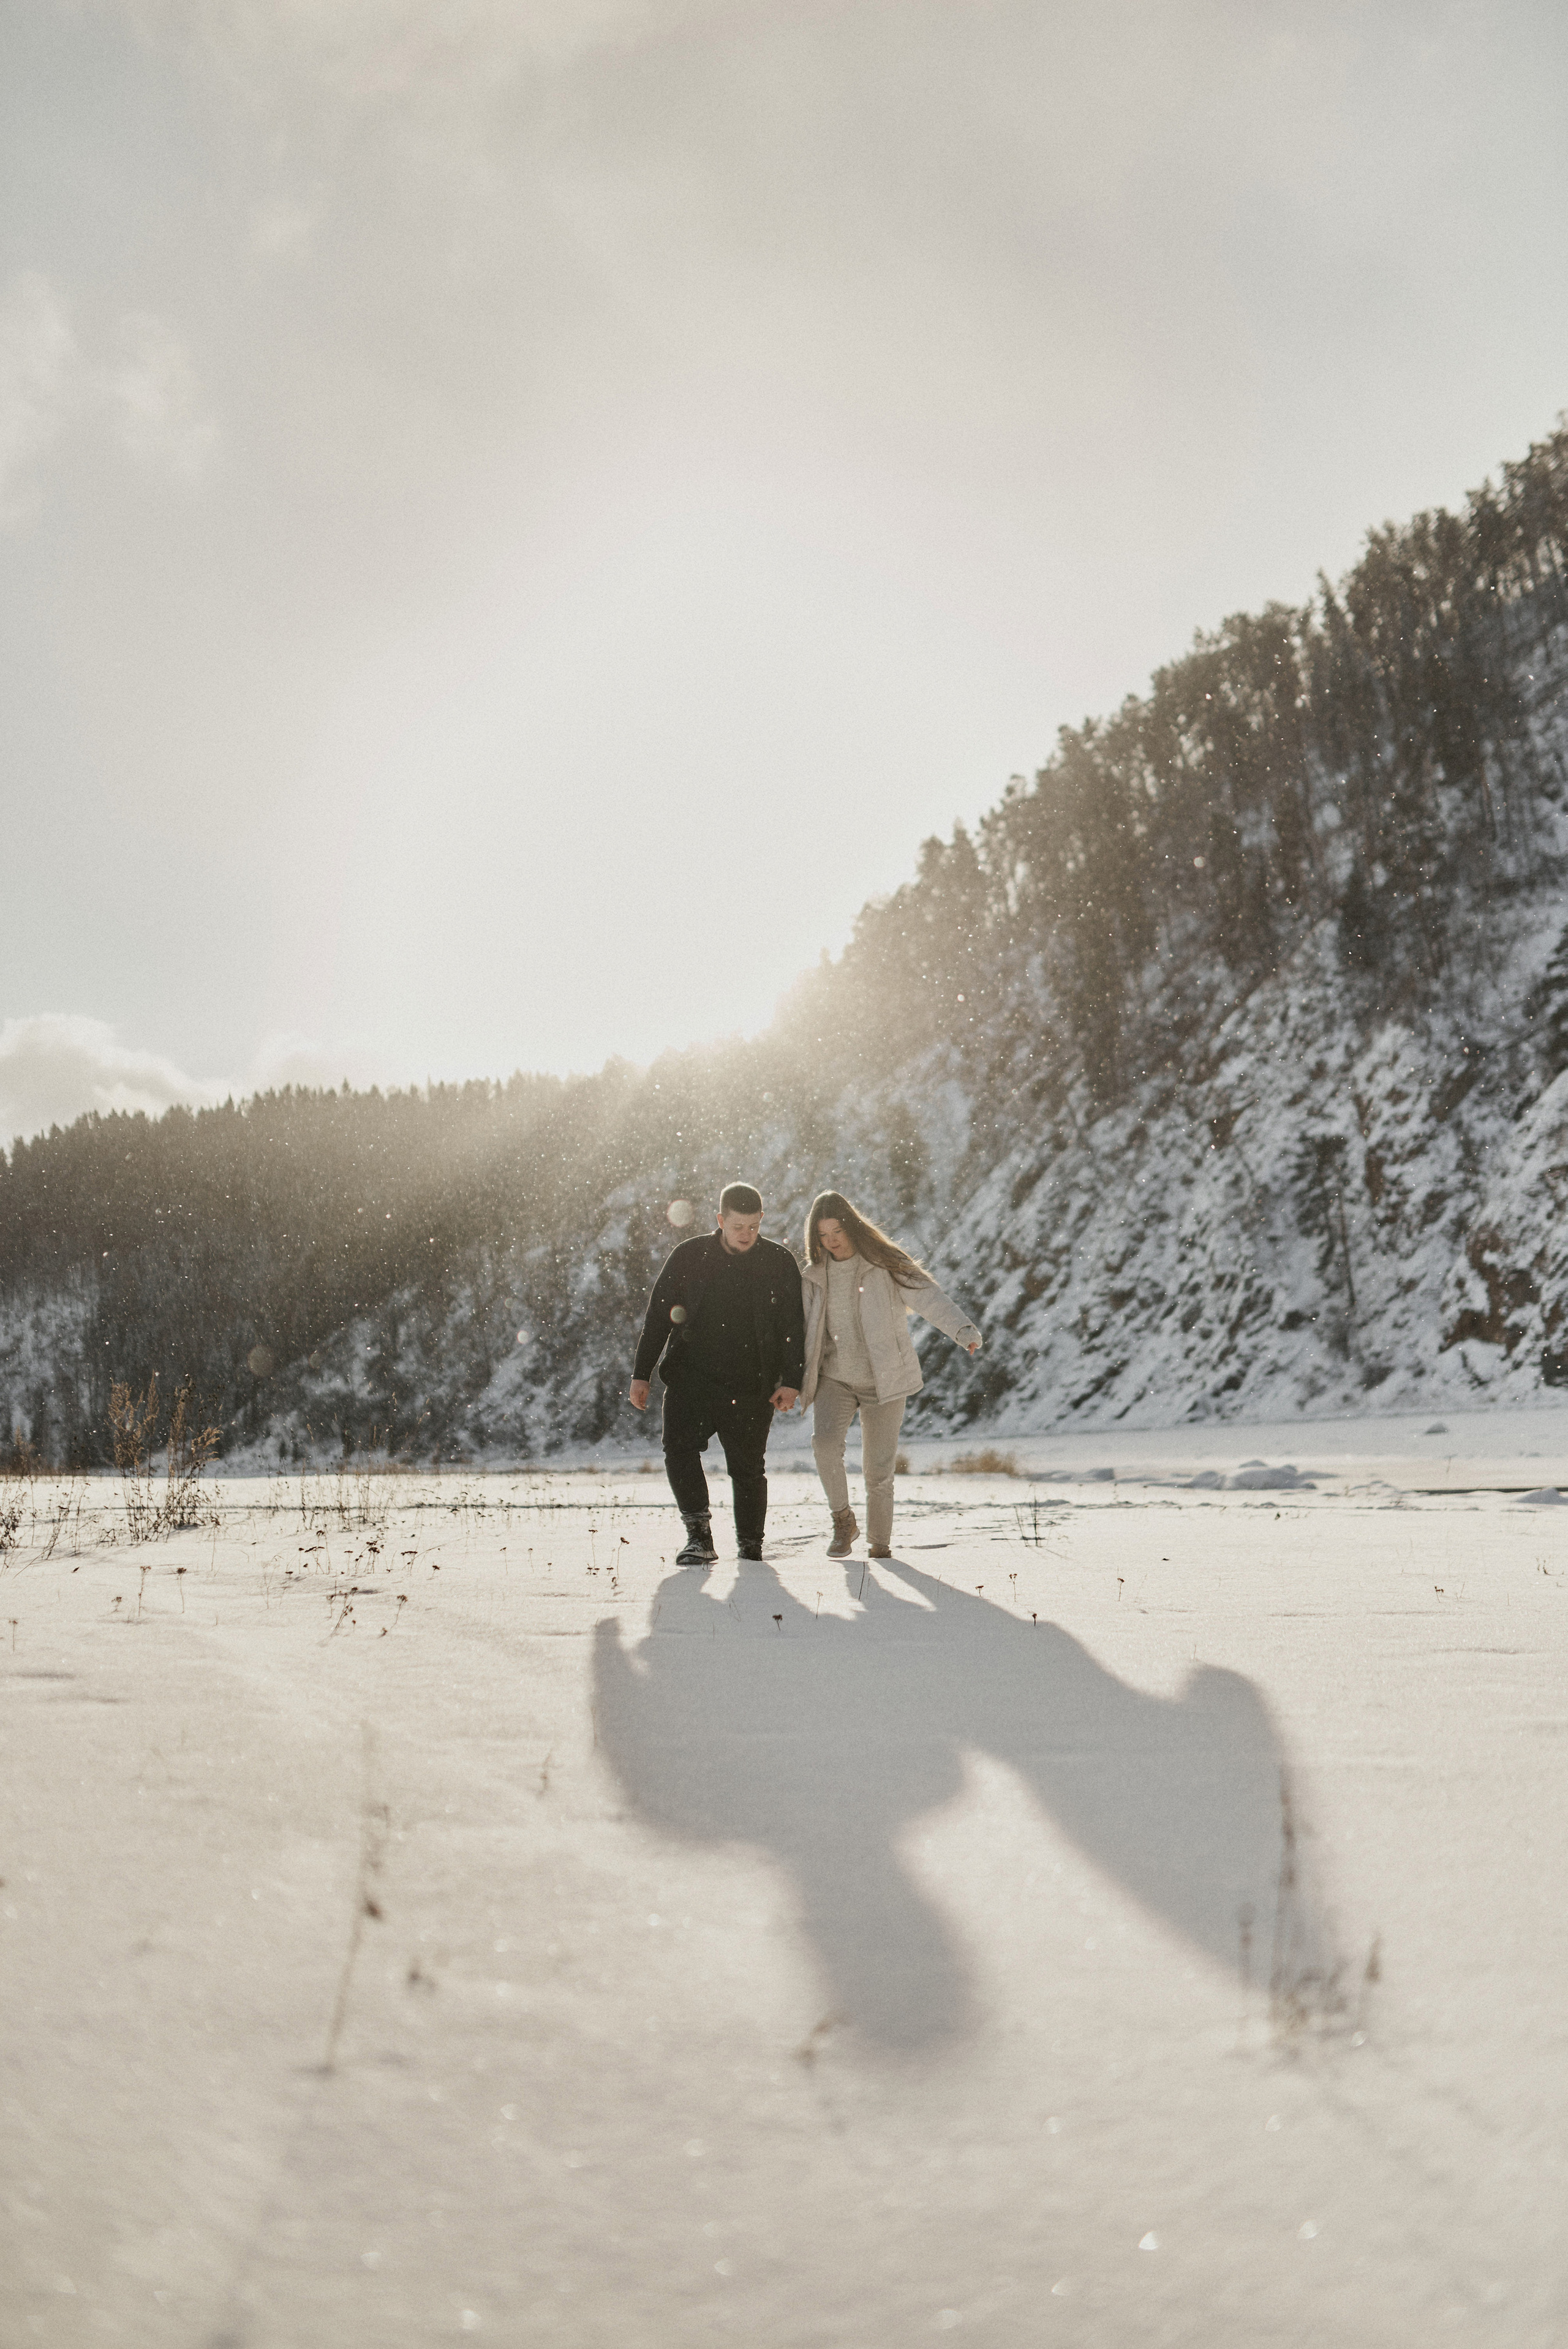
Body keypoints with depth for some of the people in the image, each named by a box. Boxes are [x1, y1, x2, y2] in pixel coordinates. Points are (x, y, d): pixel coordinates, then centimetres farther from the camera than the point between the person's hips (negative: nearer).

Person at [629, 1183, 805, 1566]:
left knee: (748, 1468, 4)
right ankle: (699, 1535, -15)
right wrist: (641, 1374, 4)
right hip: (690, 1377, 1)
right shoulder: (688, 1257, 1)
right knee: (679, 1449, -19)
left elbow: (794, 1328, 4)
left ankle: (750, 1549, 19)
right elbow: (658, 1318, 6)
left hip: (752, 1387, 0)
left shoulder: (780, 1262, 1)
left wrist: (790, 1382, -4)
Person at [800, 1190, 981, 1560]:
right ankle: (843, 1520, 0)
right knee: (825, 1443, -22)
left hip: (883, 1381, -2)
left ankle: (880, 1542, 22)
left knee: (879, 1468, 1)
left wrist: (963, 1329, -35)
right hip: (835, 1379, 2)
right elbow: (801, 1333, 13)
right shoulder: (814, 1277, 5)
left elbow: (927, 1296, -19)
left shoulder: (885, 1265, -7)